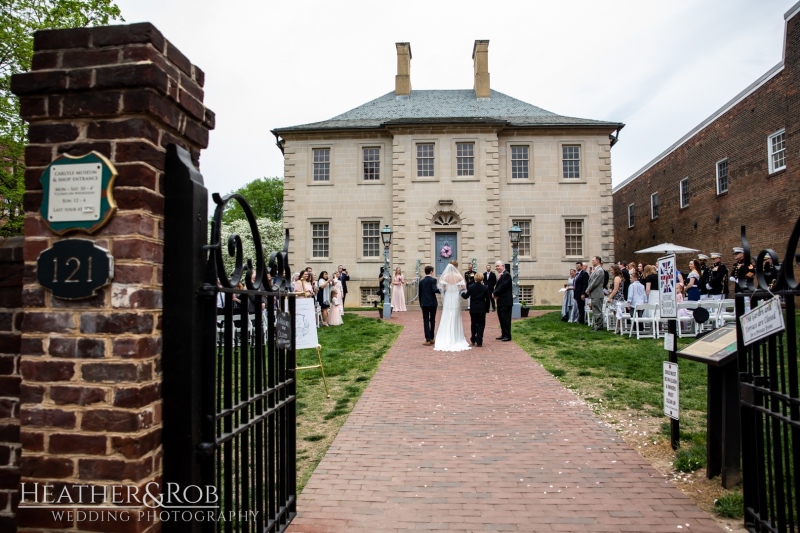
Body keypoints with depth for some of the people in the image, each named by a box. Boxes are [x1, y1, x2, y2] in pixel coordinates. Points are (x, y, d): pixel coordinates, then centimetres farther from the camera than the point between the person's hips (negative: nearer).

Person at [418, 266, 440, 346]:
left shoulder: (421, 281, 8)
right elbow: (434, 290, -20)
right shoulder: (433, 280, -5)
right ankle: (431, 338, 17)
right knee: (432, 320, 10)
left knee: (426, 321, 0)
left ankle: (428, 340, -6)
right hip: (432, 303, -2)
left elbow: (420, 293, 11)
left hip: (424, 303, 2)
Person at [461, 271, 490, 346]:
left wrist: (462, 293, 22)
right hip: (482, 309, -1)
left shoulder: (470, 287, -5)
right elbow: (487, 299, -1)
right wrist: (487, 309, 8)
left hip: (473, 309, 1)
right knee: (481, 325, 3)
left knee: (473, 324, 14)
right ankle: (479, 341, 0)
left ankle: (473, 340, 19)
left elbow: (466, 296, 1)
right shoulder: (485, 288, -4)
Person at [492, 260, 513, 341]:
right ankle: (503, 334, 21)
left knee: (506, 318, -6)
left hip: (506, 301, -10)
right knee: (501, 318, 13)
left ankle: (507, 336, 0)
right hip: (501, 301, 10)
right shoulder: (499, 276, 17)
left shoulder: (506, 275, -14)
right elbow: (497, 286, 12)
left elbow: (503, 286, -21)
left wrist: (495, 294, -12)